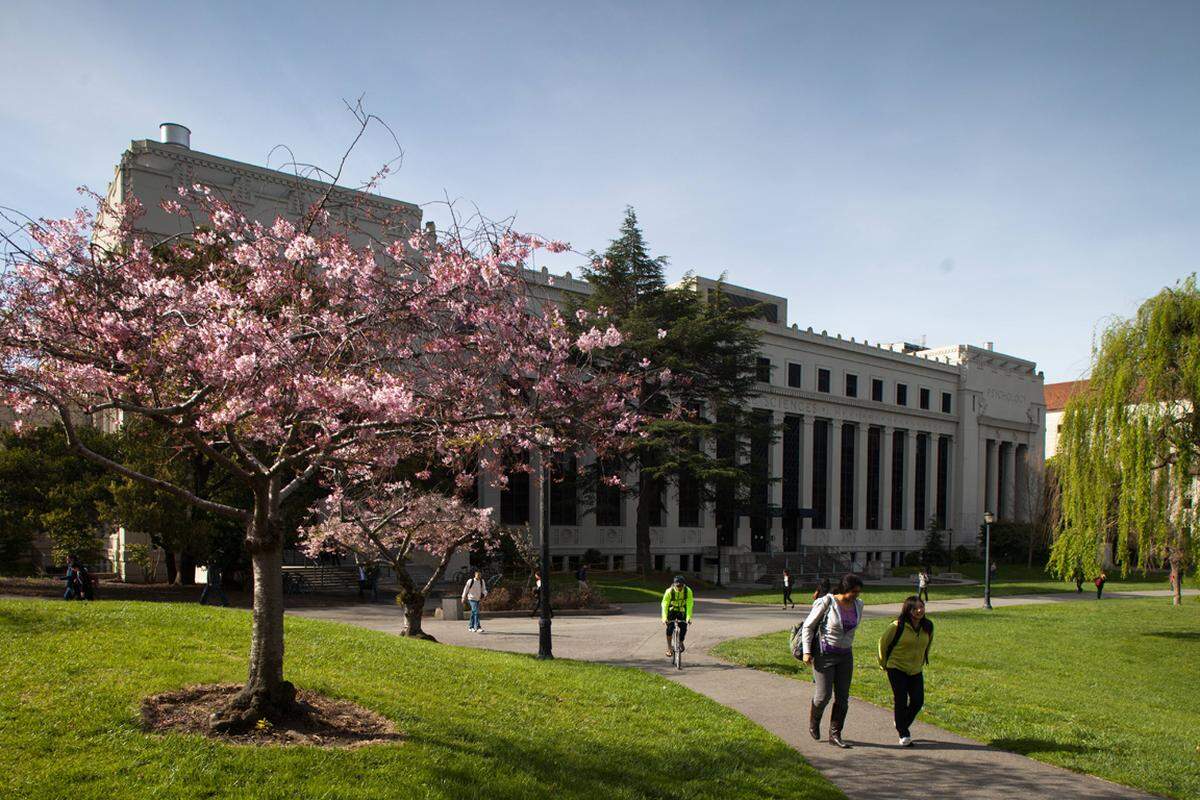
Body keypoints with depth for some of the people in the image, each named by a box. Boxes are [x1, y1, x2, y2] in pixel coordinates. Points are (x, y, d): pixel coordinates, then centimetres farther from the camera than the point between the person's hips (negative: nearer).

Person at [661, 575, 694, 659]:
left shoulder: (688, 591, -23)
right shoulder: (669, 591, -27)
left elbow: (689, 605, -23)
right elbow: (664, 605, -26)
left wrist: (688, 618, -32)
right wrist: (664, 618, -35)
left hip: (682, 611, 1)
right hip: (672, 610, -1)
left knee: (683, 627, -16)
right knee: (670, 627, -21)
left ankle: (681, 643, 13)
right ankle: (669, 647, -7)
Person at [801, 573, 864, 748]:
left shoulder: (858, 605, 1)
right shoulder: (826, 603, -16)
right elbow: (808, 626, -9)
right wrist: (807, 651, -12)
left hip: (845, 655, 5)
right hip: (824, 654, -5)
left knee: (843, 697, 3)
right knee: (824, 695, -5)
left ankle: (835, 734, 14)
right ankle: (814, 719, 25)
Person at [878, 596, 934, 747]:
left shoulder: (928, 627, -4)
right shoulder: (897, 626, -19)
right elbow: (883, 642, -4)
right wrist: (884, 663, 4)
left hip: (916, 670, 4)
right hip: (897, 668, -4)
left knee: (918, 701, 1)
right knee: (900, 701, -3)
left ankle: (902, 724, 28)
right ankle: (903, 734, 13)